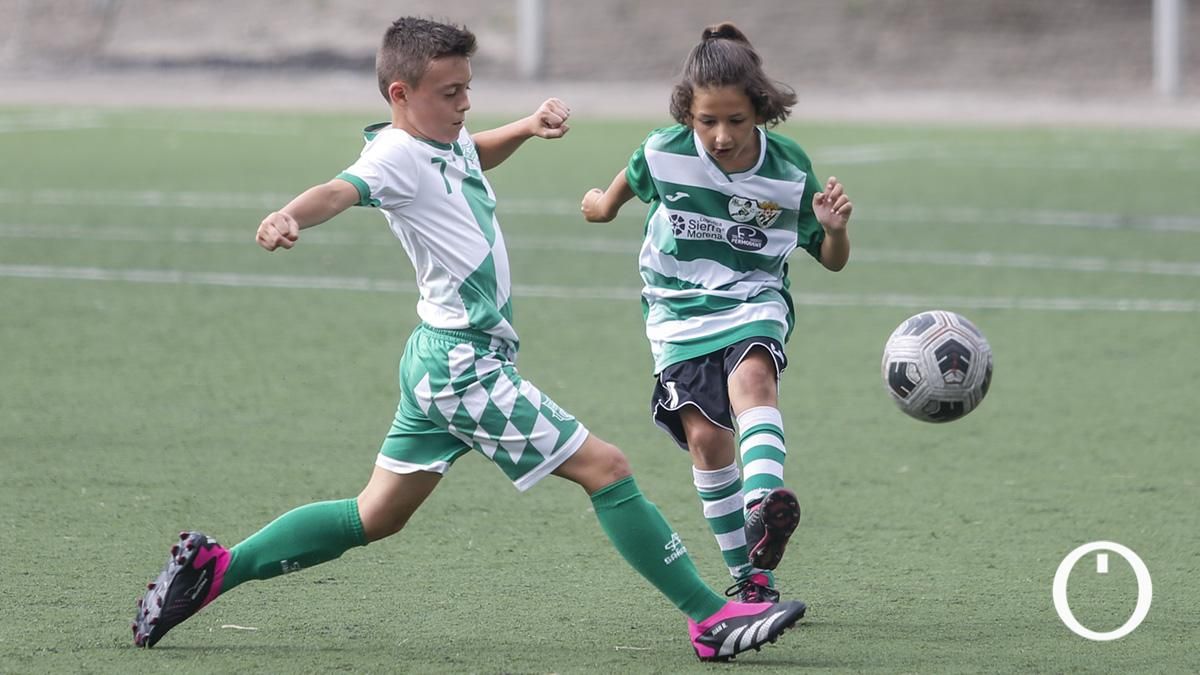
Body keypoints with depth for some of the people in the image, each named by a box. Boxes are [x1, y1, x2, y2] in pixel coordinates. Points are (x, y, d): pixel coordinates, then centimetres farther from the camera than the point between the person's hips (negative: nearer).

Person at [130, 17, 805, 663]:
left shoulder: (448, 142, 13)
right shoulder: (399, 155, -15)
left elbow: (477, 154, 38)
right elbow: (342, 190, -36)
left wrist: (529, 126, 18)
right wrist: (290, 217, -58)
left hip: (445, 361, 10)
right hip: (464, 362, -10)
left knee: (376, 517, 16)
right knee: (605, 467, -9)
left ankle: (213, 568, 16)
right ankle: (712, 619, -5)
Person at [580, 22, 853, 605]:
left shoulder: (788, 170, -11)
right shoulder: (664, 153, -12)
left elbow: (831, 260, 1)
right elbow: (631, 182, 15)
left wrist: (834, 228, -21)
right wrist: (605, 203, 35)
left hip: (753, 301, -1)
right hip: (679, 311, 1)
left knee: (753, 377, -33)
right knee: (705, 435, -14)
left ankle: (765, 506, -55)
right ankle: (749, 576, -4)